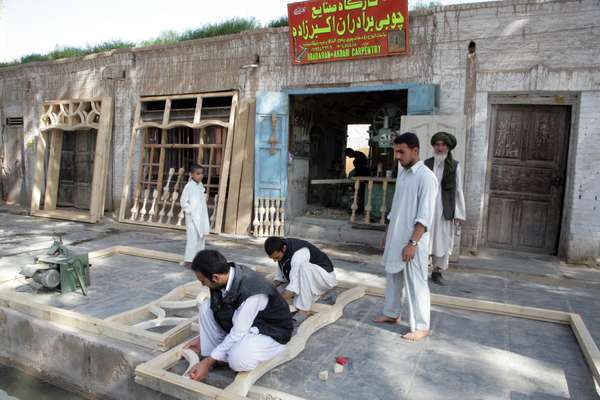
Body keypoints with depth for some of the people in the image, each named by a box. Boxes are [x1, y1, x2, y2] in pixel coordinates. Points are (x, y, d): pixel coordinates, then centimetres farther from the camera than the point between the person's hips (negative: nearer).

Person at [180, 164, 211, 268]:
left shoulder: (201, 186, 10)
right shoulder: (189, 186, -11)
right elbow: (183, 202, -11)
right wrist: (191, 211, -15)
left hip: (202, 217, 7)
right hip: (192, 218, -7)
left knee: (201, 238, 12)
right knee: (192, 238, -8)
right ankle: (188, 260, -1)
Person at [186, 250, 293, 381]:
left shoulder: (251, 292, -37)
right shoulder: (227, 274, -14)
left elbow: (238, 333, -28)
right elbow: (218, 310, 4)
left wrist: (208, 362, -22)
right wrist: (203, 337, 10)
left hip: (272, 331, -7)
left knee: (238, 360, -34)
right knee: (206, 307, -8)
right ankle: (216, 354, 1)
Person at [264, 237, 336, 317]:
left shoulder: (299, 253, -34)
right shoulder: (281, 250, -9)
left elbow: (294, 286, -37)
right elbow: (281, 275, 5)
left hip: (326, 275, -8)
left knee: (304, 267, -37)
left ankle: (304, 310, -27)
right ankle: (316, 293, 8)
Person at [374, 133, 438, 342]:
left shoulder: (426, 177, -17)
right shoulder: (402, 173, 10)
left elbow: (425, 216, -20)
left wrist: (413, 243, -23)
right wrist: (388, 234, 19)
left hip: (412, 242, -8)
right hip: (395, 238, 8)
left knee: (415, 284, 2)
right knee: (393, 277, 19)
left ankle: (421, 327, 15)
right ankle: (391, 314, 35)